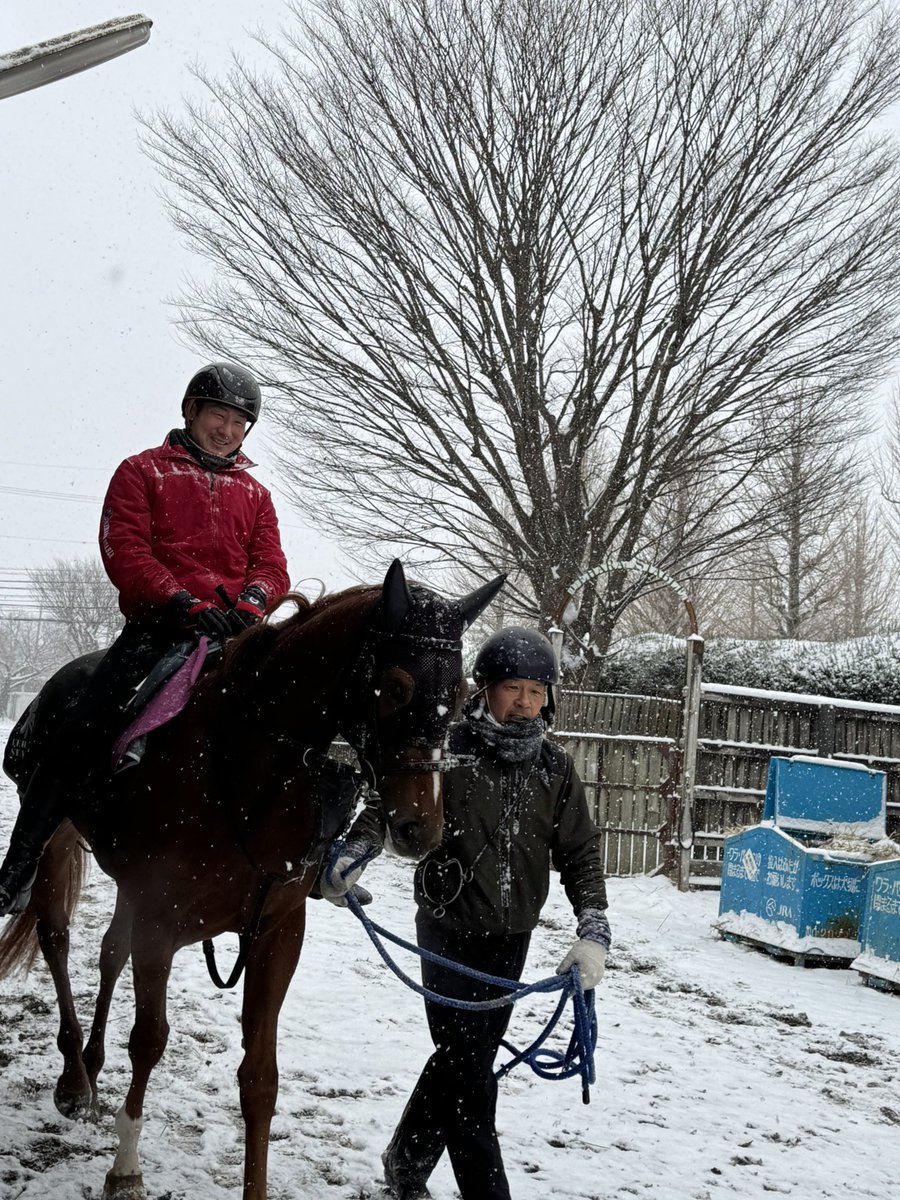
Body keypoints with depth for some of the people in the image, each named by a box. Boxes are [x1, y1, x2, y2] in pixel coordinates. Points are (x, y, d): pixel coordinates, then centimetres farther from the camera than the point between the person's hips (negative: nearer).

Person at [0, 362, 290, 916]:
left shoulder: (255, 494, 25)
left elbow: (272, 567, 13)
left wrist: (248, 602, -11)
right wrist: (183, 603, -16)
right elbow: (125, 550, -1)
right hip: (158, 627, -3)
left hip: (234, 633, 3)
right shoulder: (143, 472, 14)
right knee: (83, 732, -18)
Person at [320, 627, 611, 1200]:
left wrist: (593, 932, -8)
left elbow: (581, 853, 3)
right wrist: (352, 855, -29)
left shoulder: (556, 770, 2)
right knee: (469, 1073, -8)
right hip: (450, 930, -5)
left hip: (511, 938, 5)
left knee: (467, 1059, 17)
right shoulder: (448, 751, -10)